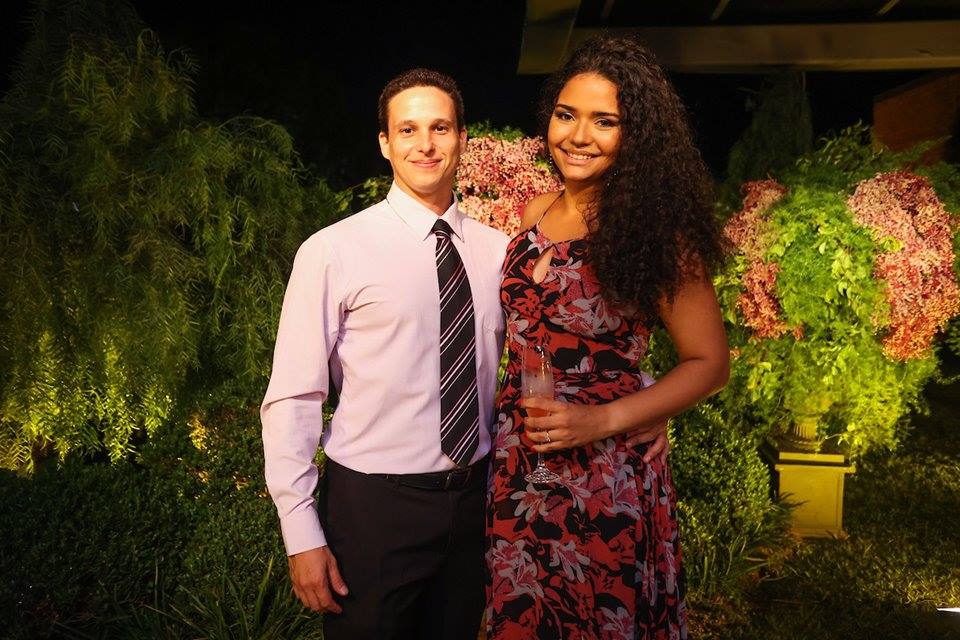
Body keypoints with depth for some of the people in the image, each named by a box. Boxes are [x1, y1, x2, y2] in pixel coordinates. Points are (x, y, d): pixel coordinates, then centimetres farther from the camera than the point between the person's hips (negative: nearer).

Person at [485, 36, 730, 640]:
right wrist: (517, 415, 3)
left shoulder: (653, 230, -13)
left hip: (605, 472, -5)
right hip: (516, 465, 5)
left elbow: (709, 363, -8)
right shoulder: (535, 212, 3)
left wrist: (603, 419, -18)